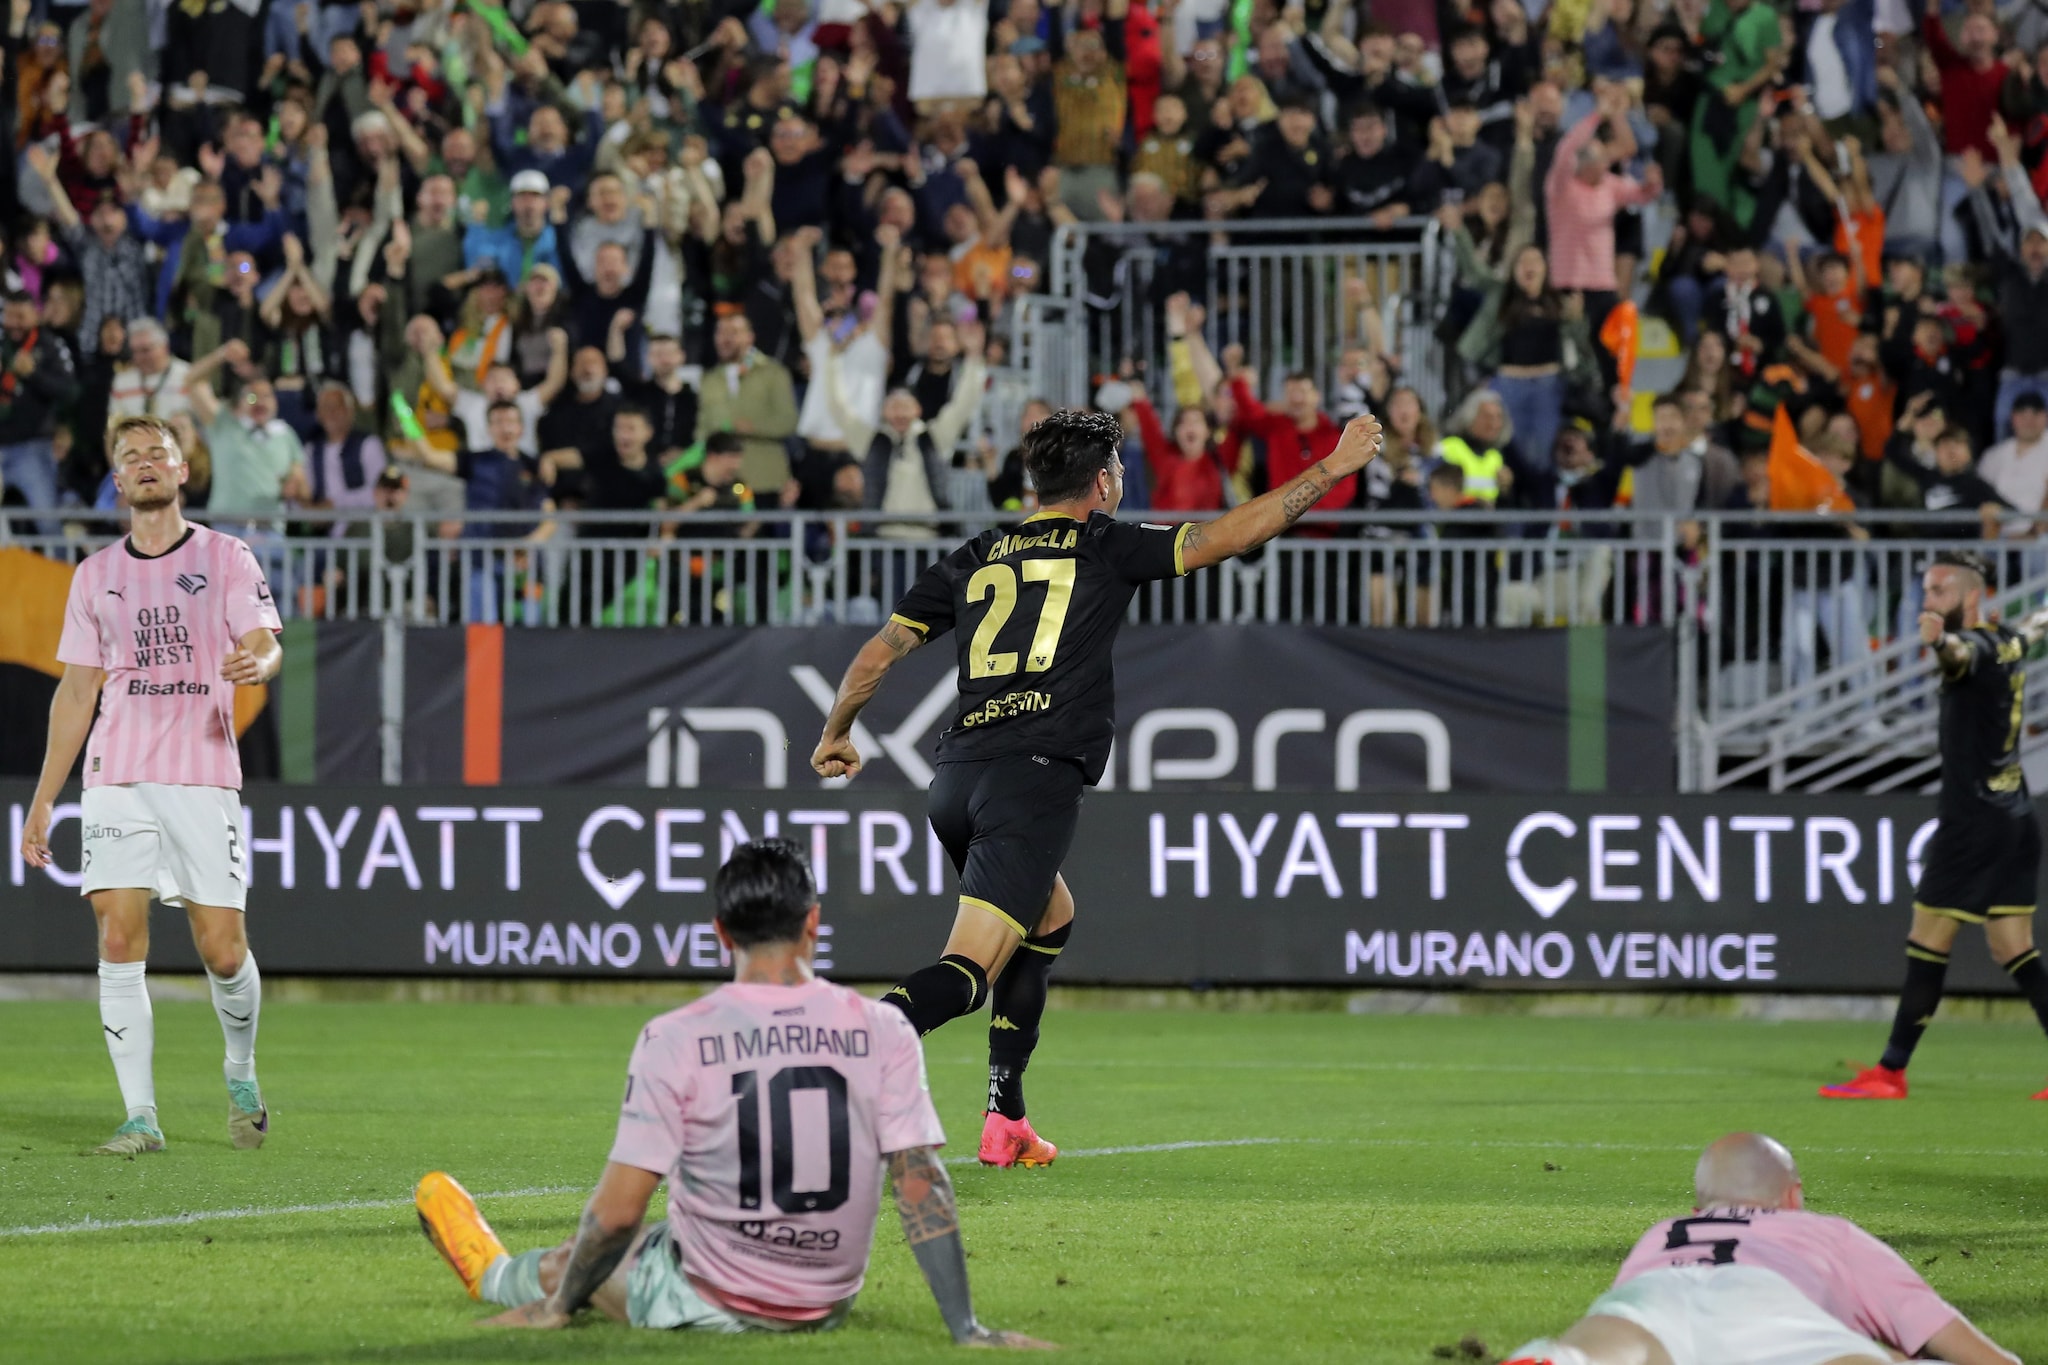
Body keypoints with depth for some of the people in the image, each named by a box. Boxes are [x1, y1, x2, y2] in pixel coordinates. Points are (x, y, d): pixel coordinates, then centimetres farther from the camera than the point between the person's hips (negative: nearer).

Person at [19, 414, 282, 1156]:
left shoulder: (225, 558, 6)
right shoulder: (96, 575, 14)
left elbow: (265, 644, -3)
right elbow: (76, 690, 17)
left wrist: (257, 663, -29)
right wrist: (43, 800, 13)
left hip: (204, 780, -2)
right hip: (116, 781, 2)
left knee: (223, 950, -6)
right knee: (119, 941, -10)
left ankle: (241, 1072, 23)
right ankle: (140, 1117, -7)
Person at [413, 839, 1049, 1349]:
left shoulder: (674, 1039, -15)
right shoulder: (884, 1031, -9)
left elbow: (619, 1210, -14)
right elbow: (922, 1184, -10)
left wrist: (559, 1306, 1)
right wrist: (965, 1329, -7)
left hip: (705, 1307, -2)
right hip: (828, 1305, 2)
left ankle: (497, 1276, 58)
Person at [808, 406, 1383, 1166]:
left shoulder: (977, 558, 19)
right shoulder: (1106, 548, 6)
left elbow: (879, 652, 20)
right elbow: (1229, 535, 3)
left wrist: (836, 734, 35)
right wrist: (1334, 470, 11)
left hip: (956, 781, 6)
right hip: (1035, 777, -6)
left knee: (1049, 918, 29)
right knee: (968, 972, -13)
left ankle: (1005, 1119, 24)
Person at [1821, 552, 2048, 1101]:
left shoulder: (1978, 646, -14)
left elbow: (1962, 654, -40)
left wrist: (1940, 640, -64)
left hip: (1972, 817, -9)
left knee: (1927, 945, -4)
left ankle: (1890, 1073, -1)